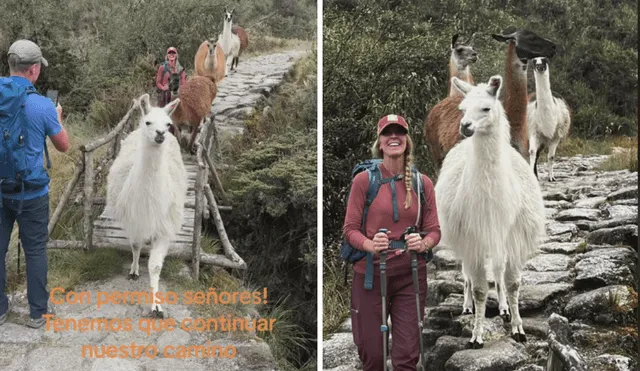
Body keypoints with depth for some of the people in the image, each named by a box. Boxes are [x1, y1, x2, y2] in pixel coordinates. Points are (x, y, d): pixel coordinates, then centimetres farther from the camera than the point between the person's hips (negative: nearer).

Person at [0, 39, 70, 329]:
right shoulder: (42, 105, -16)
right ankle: (37, 311, 17)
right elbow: (63, 146, -2)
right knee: (35, 251, 9)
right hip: (31, 192, -3)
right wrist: (58, 118, 15)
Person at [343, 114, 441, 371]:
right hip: (370, 273, -2)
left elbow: (434, 230, 6)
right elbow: (350, 228, -2)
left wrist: (423, 244, -17)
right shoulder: (364, 179, -2)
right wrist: (370, 245, -23)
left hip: (410, 275, 2)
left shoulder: (423, 183, 5)